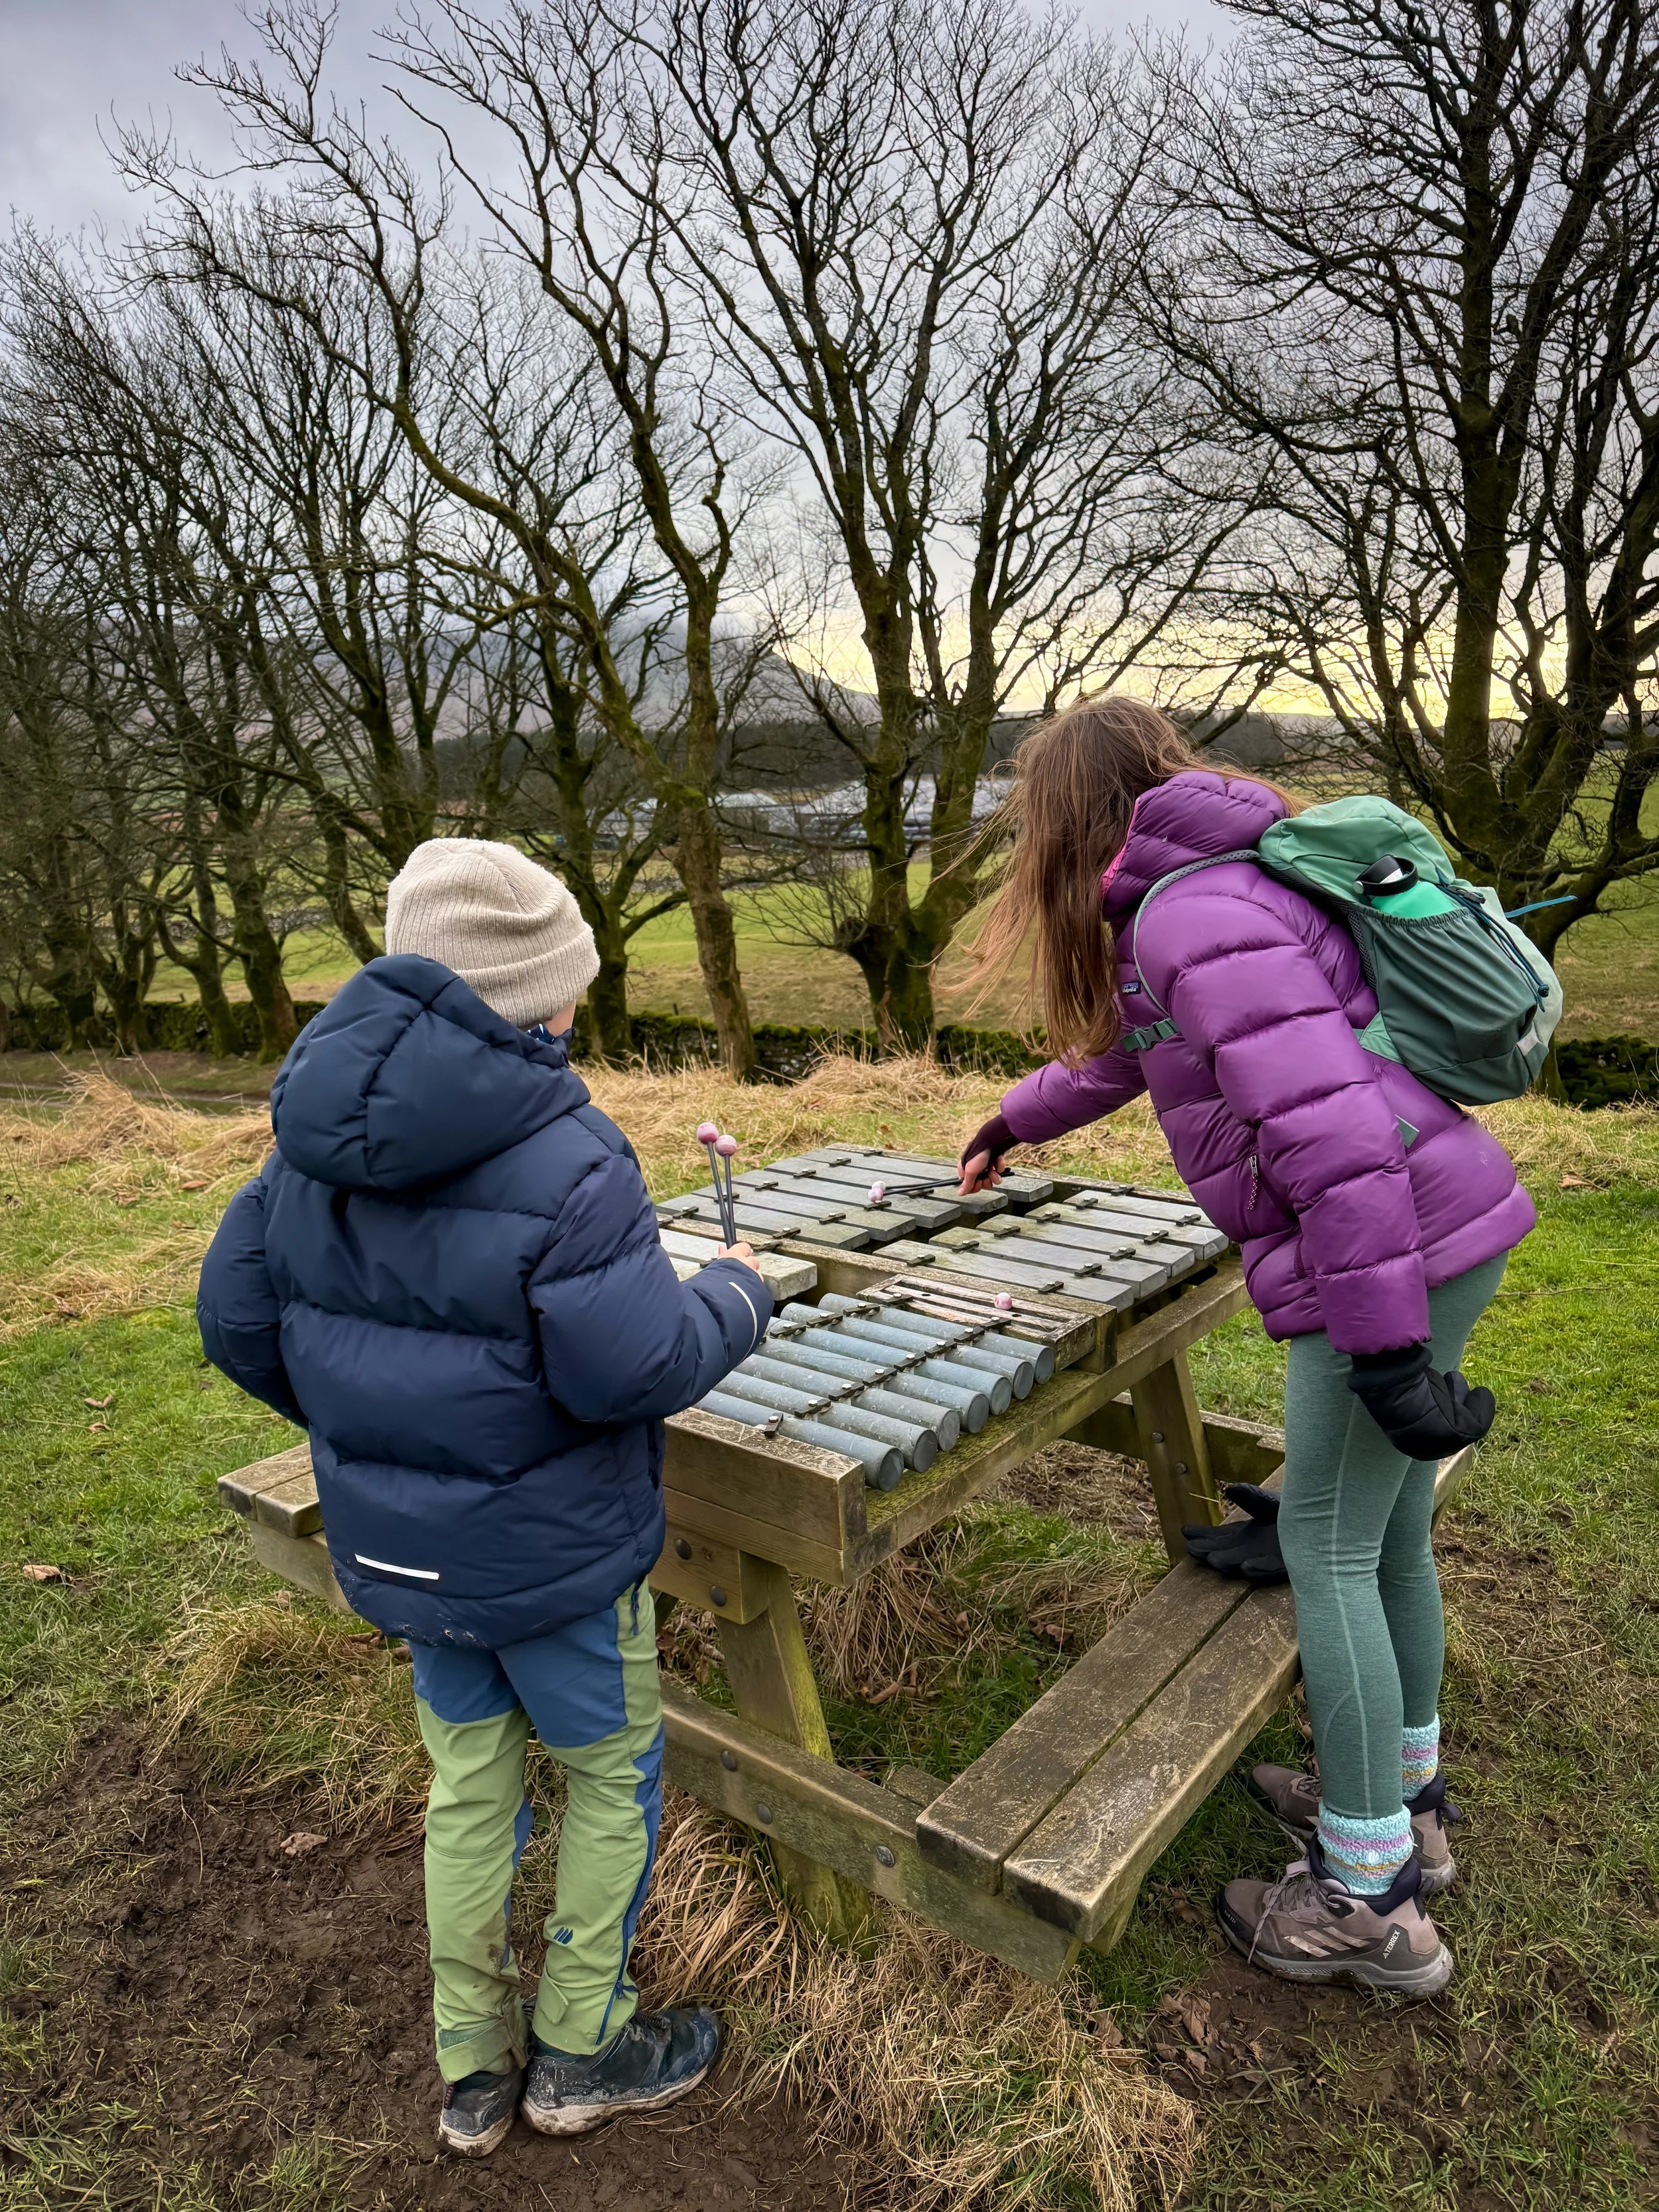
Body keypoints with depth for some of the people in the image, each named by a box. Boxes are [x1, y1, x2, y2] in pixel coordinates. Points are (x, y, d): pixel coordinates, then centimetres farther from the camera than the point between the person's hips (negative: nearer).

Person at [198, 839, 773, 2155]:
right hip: (551, 1554, -6)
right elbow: (633, 1367, -27)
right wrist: (736, 1294, -9)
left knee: (470, 1779, 23)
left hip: (397, 1549, 7)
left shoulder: (315, 1145, -4)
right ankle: (581, 2051, 35)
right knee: (614, 1777, 18)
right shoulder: (565, 1163, -26)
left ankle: (473, 2071, 39)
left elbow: (238, 1318, 2)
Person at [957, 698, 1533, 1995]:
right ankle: (1404, 1801, 39)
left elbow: (1331, 1124, -27)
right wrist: (1019, 1121, 46)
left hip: (1387, 1254, -10)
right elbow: (1129, 1048, 33)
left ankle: (1371, 1900, 17)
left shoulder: (1192, 915, -18)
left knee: (1327, 1551, 2)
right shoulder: (1214, 888, 16)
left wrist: (1384, 1347, -25)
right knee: (1392, 1534, 20)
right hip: (1447, 1232, 10)